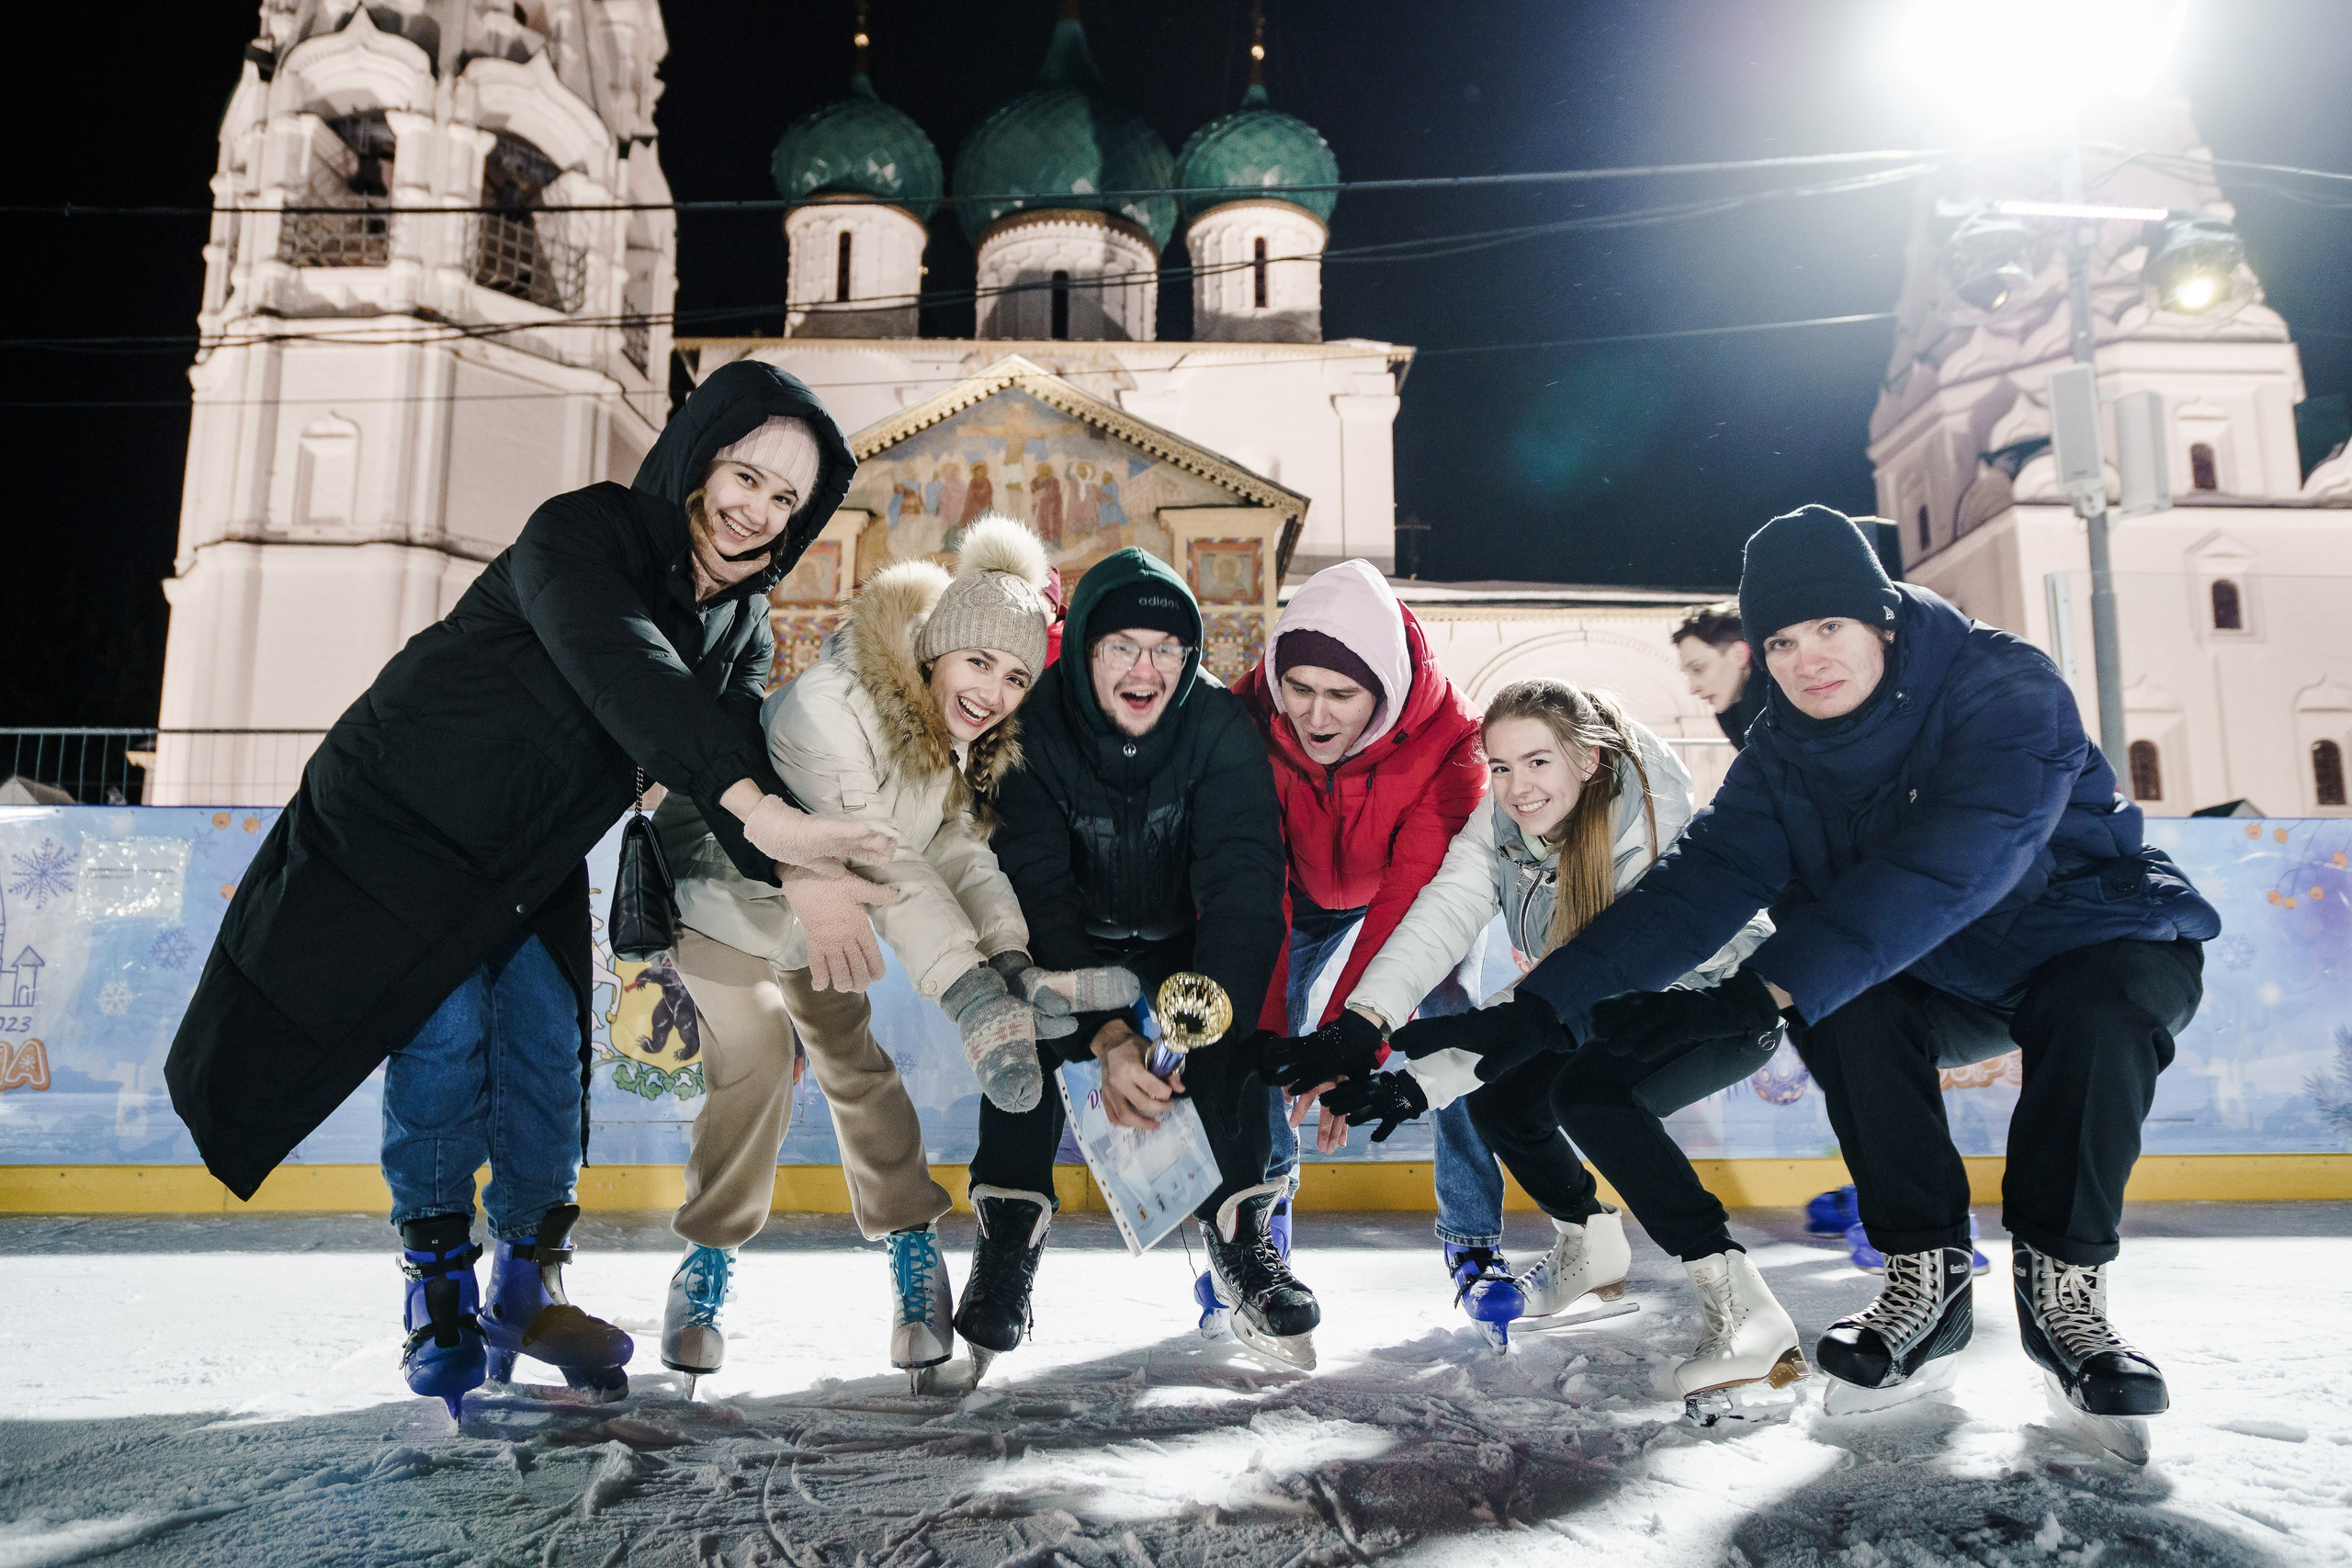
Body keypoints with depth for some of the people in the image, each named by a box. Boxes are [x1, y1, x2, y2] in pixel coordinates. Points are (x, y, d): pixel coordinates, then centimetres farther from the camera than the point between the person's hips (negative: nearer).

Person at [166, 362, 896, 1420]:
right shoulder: (582, 532, -26)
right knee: (446, 1031, -14)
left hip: (526, 867, 6)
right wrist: (753, 804, -60)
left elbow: (732, 754, -19)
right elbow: (619, 668, -45)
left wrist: (791, 870, -42)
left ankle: (526, 1288, 15)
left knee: (548, 1041, -1)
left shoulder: (744, 633, -4)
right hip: (395, 819, -5)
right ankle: (438, 1295, 3)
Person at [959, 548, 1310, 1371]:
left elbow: (1245, 885, -30)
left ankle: (1239, 1234, -15)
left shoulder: (1219, 727, -22)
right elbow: (1034, 895, -29)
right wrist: (1107, 1035, -43)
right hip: (1067, 951, -1)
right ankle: (1009, 1228, -18)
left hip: (1180, 947, 1)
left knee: (1230, 1011, -27)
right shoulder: (1032, 730, -22)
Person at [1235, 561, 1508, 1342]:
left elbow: (1417, 895, -39)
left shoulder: (1446, 740, -35)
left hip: (1414, 884, -1)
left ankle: (1473, 1243, 4)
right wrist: (1260, 1033, -42)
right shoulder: (1250, 725, -31)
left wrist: (1360, 1020, -49)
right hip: (1299, 898, 1)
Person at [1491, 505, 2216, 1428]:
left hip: (2093, 935, -4)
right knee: (1845, 1005, -26)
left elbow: (1947, 865, -38)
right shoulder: (1783, 750, -6)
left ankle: (2061, 1281, -15)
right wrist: (1551, 999, -30)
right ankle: (1924, 1274, -12)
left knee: (2094, 1009, -36)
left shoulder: (2007, 691, -24)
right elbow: (1704, 878, -17)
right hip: (1943, 982, 4)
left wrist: (1776, 983, -48)